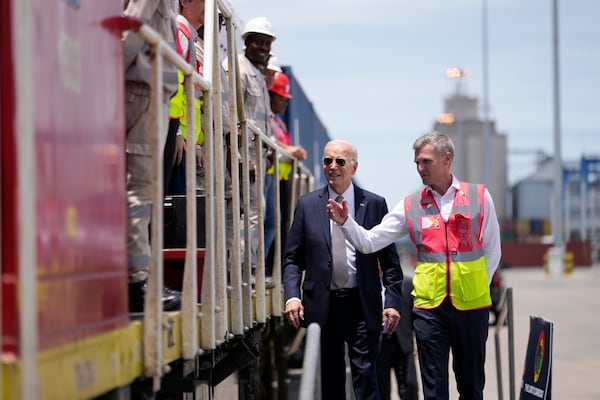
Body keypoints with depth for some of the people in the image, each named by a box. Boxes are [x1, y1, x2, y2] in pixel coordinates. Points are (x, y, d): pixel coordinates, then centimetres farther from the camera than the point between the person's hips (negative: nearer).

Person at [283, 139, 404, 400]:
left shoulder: (374, 204, 4)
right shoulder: (307, 205, 7)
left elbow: (390, 259, 3)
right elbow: (292, 258, 7)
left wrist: (393, 301, -7)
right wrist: (292, 296, -8)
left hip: (363, 307, -1)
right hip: (322, 307, 2)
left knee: (366, 376, -5)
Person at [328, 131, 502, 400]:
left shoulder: (479, 196, 3)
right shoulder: (410, 206, 4)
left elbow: (492, 250, 8)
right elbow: (369, 242, 0)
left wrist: (477, 286, 3)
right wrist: (345, 223, -16)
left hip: (471, 306, 0)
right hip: (429, 307, 1)